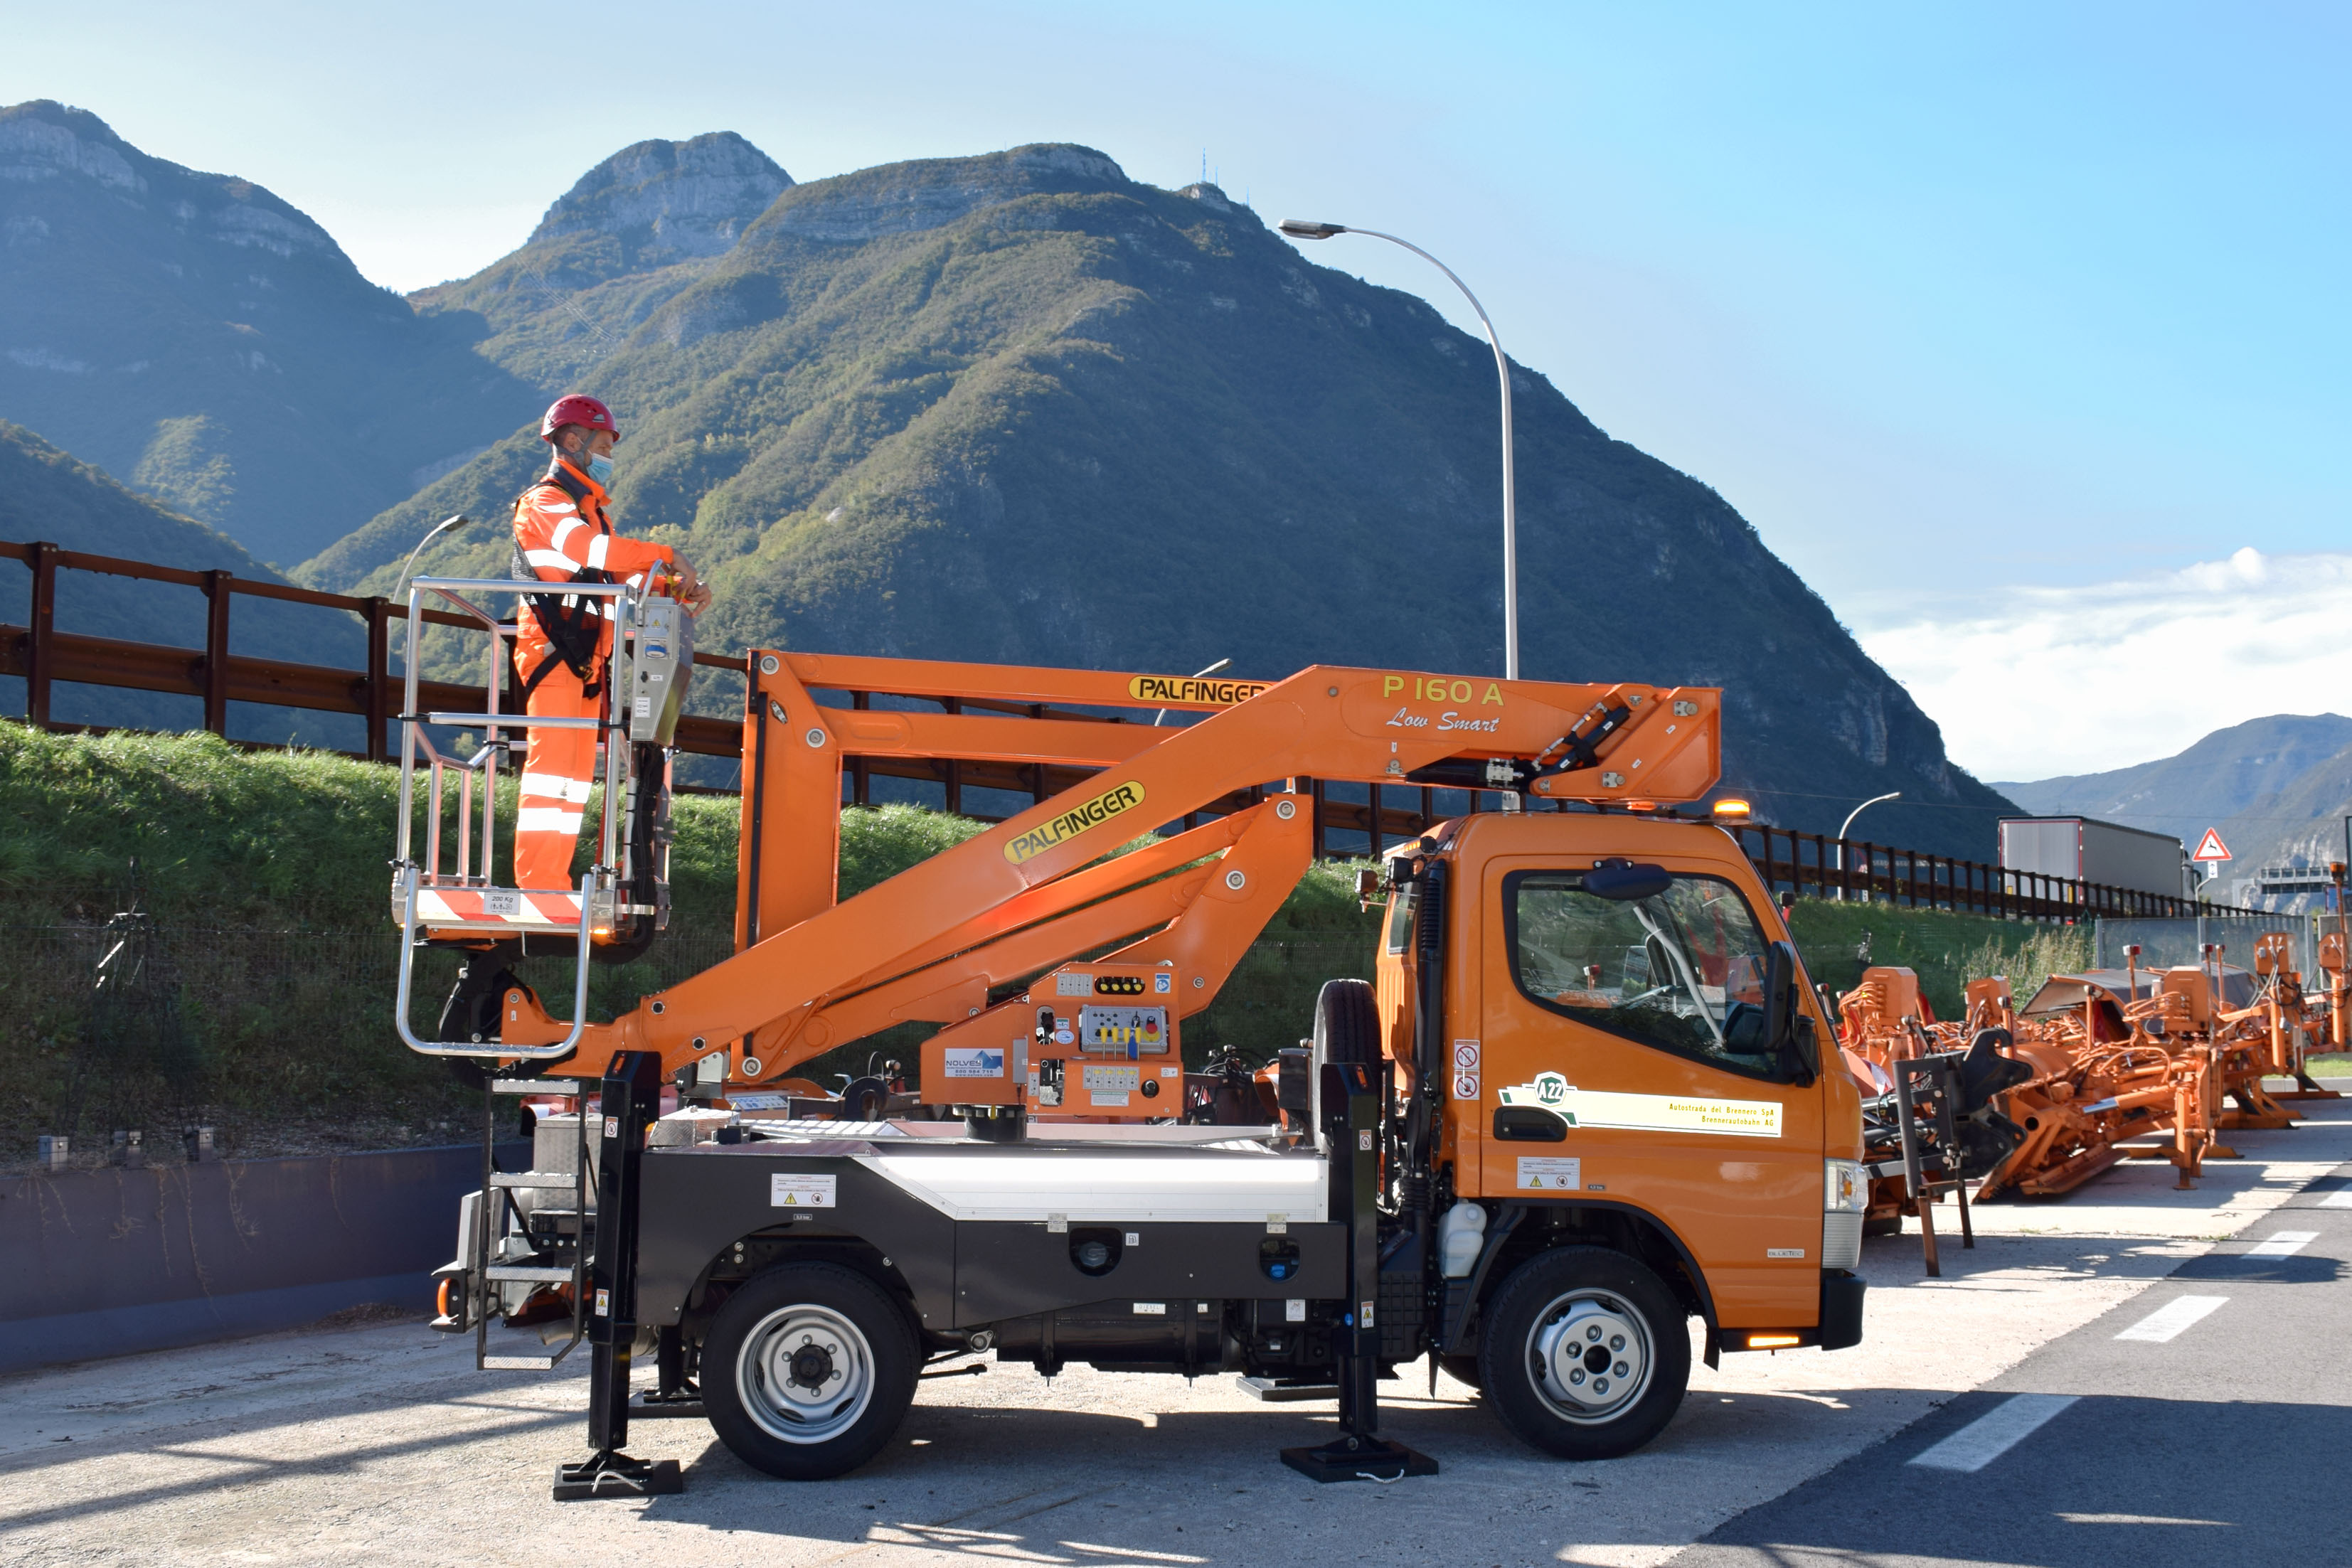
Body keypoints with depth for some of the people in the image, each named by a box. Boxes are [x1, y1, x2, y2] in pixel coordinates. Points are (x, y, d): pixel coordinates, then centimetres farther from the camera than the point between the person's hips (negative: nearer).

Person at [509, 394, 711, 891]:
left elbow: (621, 574, 21)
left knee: (578, 770, 8)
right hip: (553, 650, -9)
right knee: (553, 762, -13)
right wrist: (666, 555, -23)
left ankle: (554, 884, 11)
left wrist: (678, 587, 3)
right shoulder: (544, 503, -5)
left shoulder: (593, 509, 25)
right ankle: (537, 885, -14)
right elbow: (585, 547, -25)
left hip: (587, 659, 9)